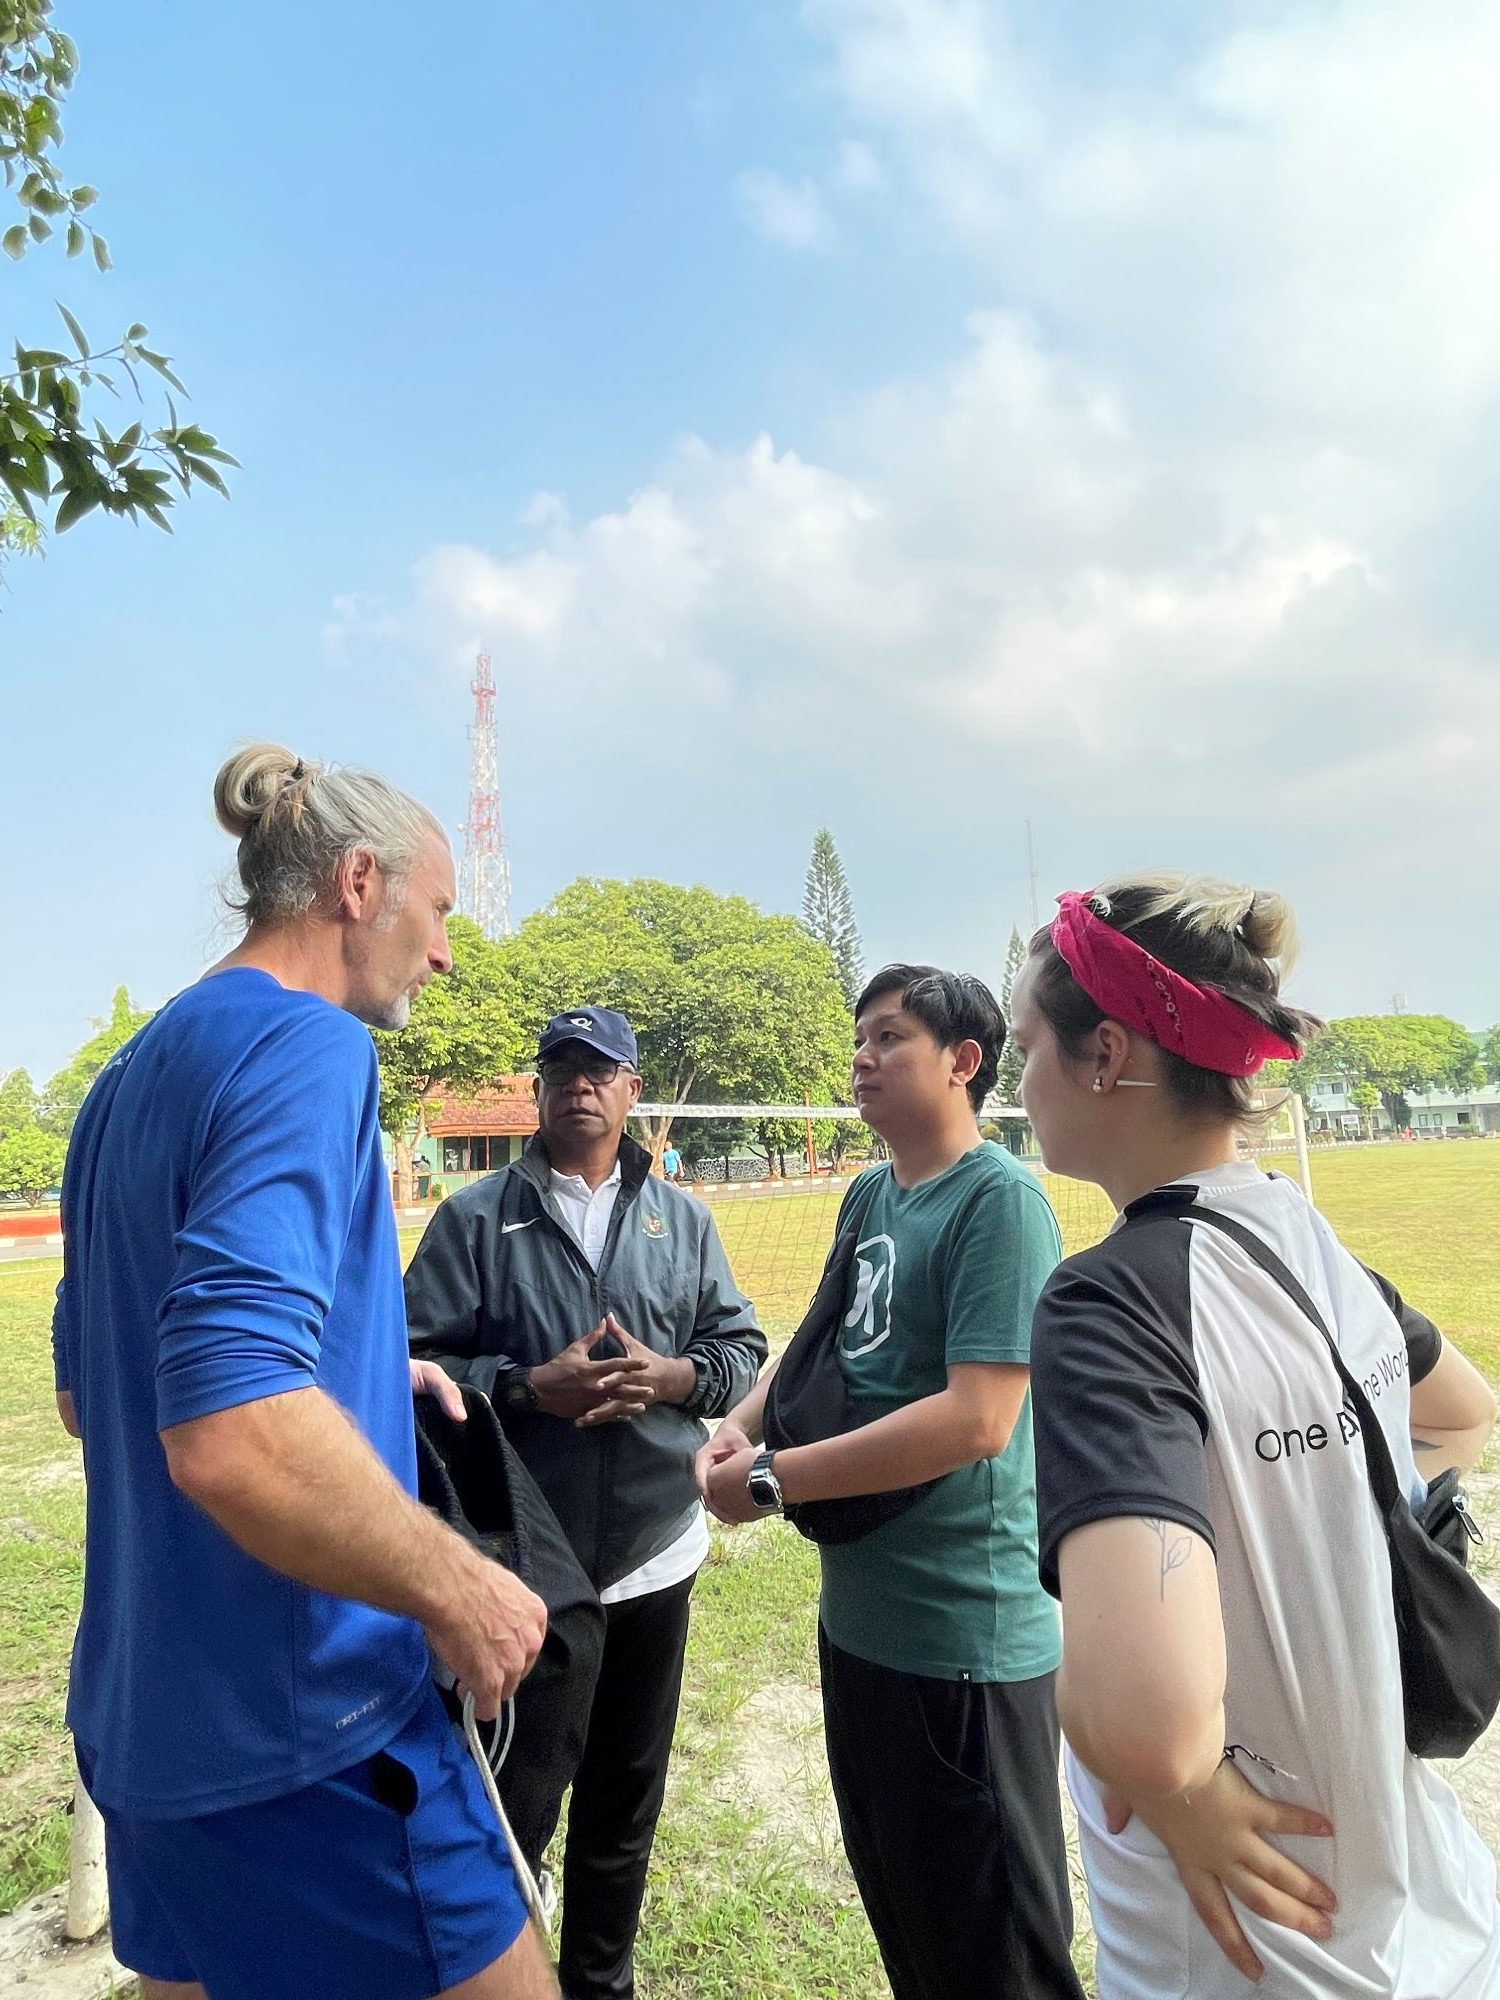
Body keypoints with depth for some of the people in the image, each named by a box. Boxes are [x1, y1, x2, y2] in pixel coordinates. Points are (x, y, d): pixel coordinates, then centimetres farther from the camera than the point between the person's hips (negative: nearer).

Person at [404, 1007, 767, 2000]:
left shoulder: (684, 1218, 5)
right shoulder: (475, 1218, -4)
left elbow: (742, 1347, 6)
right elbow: (417, 1360, -7)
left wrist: (671, 1375, -13)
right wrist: (530, 1387, -21)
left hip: (655, 1554, 4)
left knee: (627, 1792, 21)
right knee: (511, 1797, 12)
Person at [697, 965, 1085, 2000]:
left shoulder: (1000, 1199, -19)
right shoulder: (869, 1196, 6)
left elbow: (975, 1418, -26)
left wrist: (770, 1481, -21)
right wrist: (741, 1424, -3)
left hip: (964, 1633, -8)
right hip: (858, 1613, 8)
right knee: (893, 1901, 25)